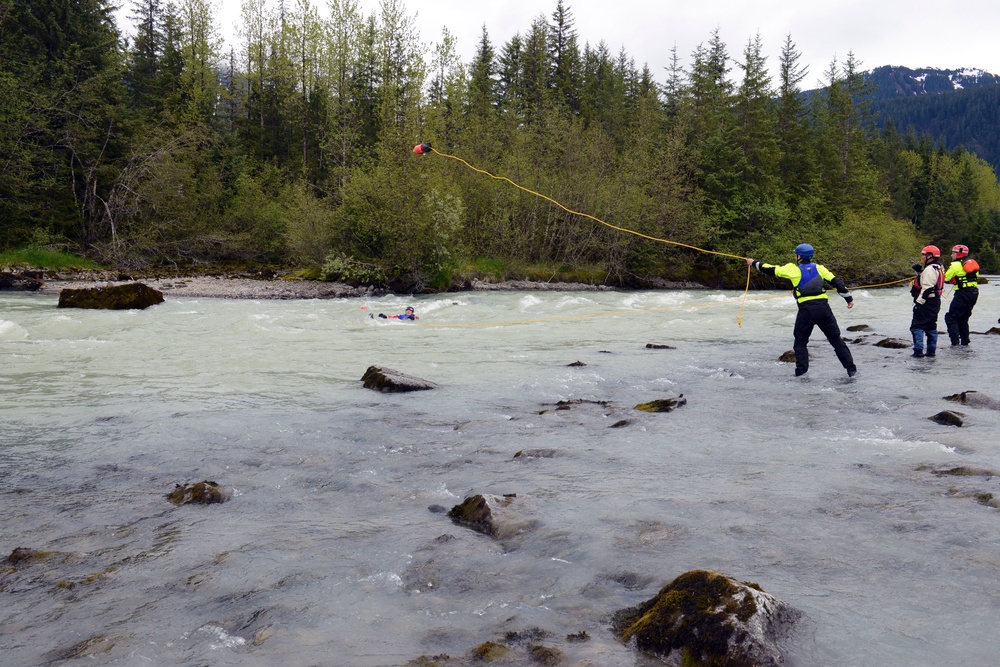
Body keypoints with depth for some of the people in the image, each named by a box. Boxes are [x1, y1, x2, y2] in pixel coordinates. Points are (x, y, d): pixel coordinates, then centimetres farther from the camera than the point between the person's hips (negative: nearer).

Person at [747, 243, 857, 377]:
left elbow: (771, 270, 10)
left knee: (800, 342, 13)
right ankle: (851, 369, 8)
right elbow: (836, 282, 9)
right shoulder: (819, 268, 11)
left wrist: (754, 263, 23)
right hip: (823, 308, 3)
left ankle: (801, 371, 5)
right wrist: (849, 298, 17)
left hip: (806, 310, -2)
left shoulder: (793, 269, 3)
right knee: (836, 339, 10)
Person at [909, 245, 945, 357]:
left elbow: (927, 288, -22)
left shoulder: (930, 269, -17)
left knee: (917, 326, -8)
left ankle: (918, 350, -12)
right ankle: (931, 350, 18)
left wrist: (919, 302, -22)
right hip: (935, 301, 10)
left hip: (926, 302, -10)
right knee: (931, 326, 15)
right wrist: (919, 271, 13)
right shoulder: (938, 268, 16)